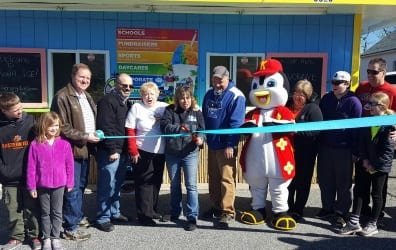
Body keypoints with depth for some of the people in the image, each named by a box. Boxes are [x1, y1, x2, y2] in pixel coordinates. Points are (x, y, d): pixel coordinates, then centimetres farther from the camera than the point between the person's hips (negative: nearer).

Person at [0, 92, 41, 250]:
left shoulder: (30, 121, -5)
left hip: (30, 175, -1)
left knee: (32, 208, 9)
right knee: (13, 210, 12)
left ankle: (34, 235, 26)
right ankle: (16, 237, 30)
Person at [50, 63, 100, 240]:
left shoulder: (87, 97, 15)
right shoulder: (62, 97, -13)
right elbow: (62, 127, -18)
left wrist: (94, 135, 7)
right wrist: (85, 136, -19)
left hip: (85, 149, 9)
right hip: (72, 149, -9)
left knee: (81, 185, 19)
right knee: (73, 189, -3)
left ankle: (77, 216, 36)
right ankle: (70, 228, 7)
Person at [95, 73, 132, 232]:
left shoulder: (127, 103, 17)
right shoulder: (108, 101, -11)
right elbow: (105, 128, -18)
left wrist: (128, 150, 16)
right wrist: (112, 150, -20)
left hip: (123, 152, 9)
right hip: (109, 152, -9)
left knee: (117, 184, 17)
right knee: (106, 185, -3)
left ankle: (114, 212, 31)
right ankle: (102, 218, 8)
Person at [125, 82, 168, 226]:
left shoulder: (164, 107, 2)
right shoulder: (136, 108, -4)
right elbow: (130, 131, -7)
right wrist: (133, 152, -10)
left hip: (160, 152, 4)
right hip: (143, 152, -4)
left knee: (156, 182, 15)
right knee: (144, 183, 2)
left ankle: (153, 210, 30)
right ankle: (144, 215, 12)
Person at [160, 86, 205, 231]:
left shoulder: (196, 112, 1)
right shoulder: (170, 110, -1)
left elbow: (202, 130, -4)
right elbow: (164, 126, -15)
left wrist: (200, 139, -26)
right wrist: (179, 128, -30)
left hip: (190, 154, -1)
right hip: (172, 153, 2)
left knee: (191, 185, -5)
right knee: (174, 185, 17)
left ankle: (192, 217, 3)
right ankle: (175, 212, 35)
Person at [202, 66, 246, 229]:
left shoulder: (236, 96, -13)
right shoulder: (209, 94, 11)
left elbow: (236, 123, -18)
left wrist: (230, 145, -20)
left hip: (226, 145, -8)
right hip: (211, 143, 8)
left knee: (226, 178, -3)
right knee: (213, 177, 16)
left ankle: (227, 212, 6)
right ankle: (216, 206, 30)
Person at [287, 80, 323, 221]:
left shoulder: (313, 108, -9)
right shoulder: (287, 105, 8)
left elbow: (316, 130, -21)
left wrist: (297, 130, -30)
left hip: (305, 153, -5)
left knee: (302, 182, 8)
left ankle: (298, 210, 22)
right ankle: (288, 208, 29)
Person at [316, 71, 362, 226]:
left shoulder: (353, 102, -8)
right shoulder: (326, 98, 7)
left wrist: (355, 150, -10)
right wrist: (317, 142, 9)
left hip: (343, 149, -5)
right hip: (325, 146, 5)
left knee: (343, 183, 8)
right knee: (325, 180, 13)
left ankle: (341, 212, 21)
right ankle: (327, 208, 30)